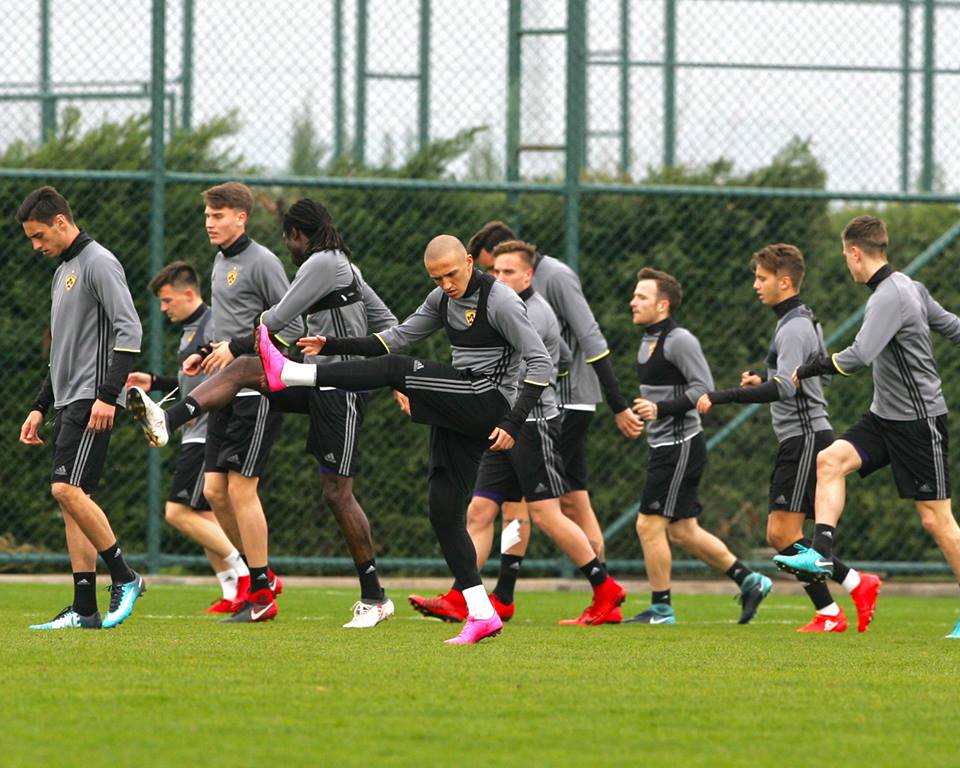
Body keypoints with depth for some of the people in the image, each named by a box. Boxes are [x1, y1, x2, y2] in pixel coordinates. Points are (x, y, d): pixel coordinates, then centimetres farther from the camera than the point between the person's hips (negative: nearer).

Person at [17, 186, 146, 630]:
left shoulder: (98, 263, -8)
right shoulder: (63, 272, 22)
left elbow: (129, 330, -17)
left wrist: (108, 395, -23)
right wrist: (40, 407, 23)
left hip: (93, 402, -10)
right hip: (68, 402, 10)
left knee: (67, 488, -19)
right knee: (72, 498, 4)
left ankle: (125, 577, -9)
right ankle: (84, 610, 2)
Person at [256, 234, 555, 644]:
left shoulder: (500, 301, -12)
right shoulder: (442, 299, 13)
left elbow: (541, 363, -13)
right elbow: (399, 337, 19)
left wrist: (514, 422, -21)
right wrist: (333, 345, 9)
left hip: (490, 402, -9)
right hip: (459, 415, 9)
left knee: (394, 370, -20)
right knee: (444, 514, 2)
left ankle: (285, 374, -20)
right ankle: (482, 616, 3)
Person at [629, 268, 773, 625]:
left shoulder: (679, 340, -14)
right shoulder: (648, 341, 16)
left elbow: (703, 388, -20)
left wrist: (661, 409, -26)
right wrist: (640, 411, 16)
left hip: (681, 445, -10)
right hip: (663, 446, 10)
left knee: (649, 525, -8)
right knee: (682, 531, 11)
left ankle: (661, 608, 0)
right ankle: (749, 581, 17)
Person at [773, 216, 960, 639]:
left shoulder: (889, 296, -21)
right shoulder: (909, 287, 8)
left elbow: (859, 357, -30)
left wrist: (809, 369, -16)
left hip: (919, 421, -10)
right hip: (886, 415, 10)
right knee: (830, 461, -8)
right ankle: (822, 553, -16)